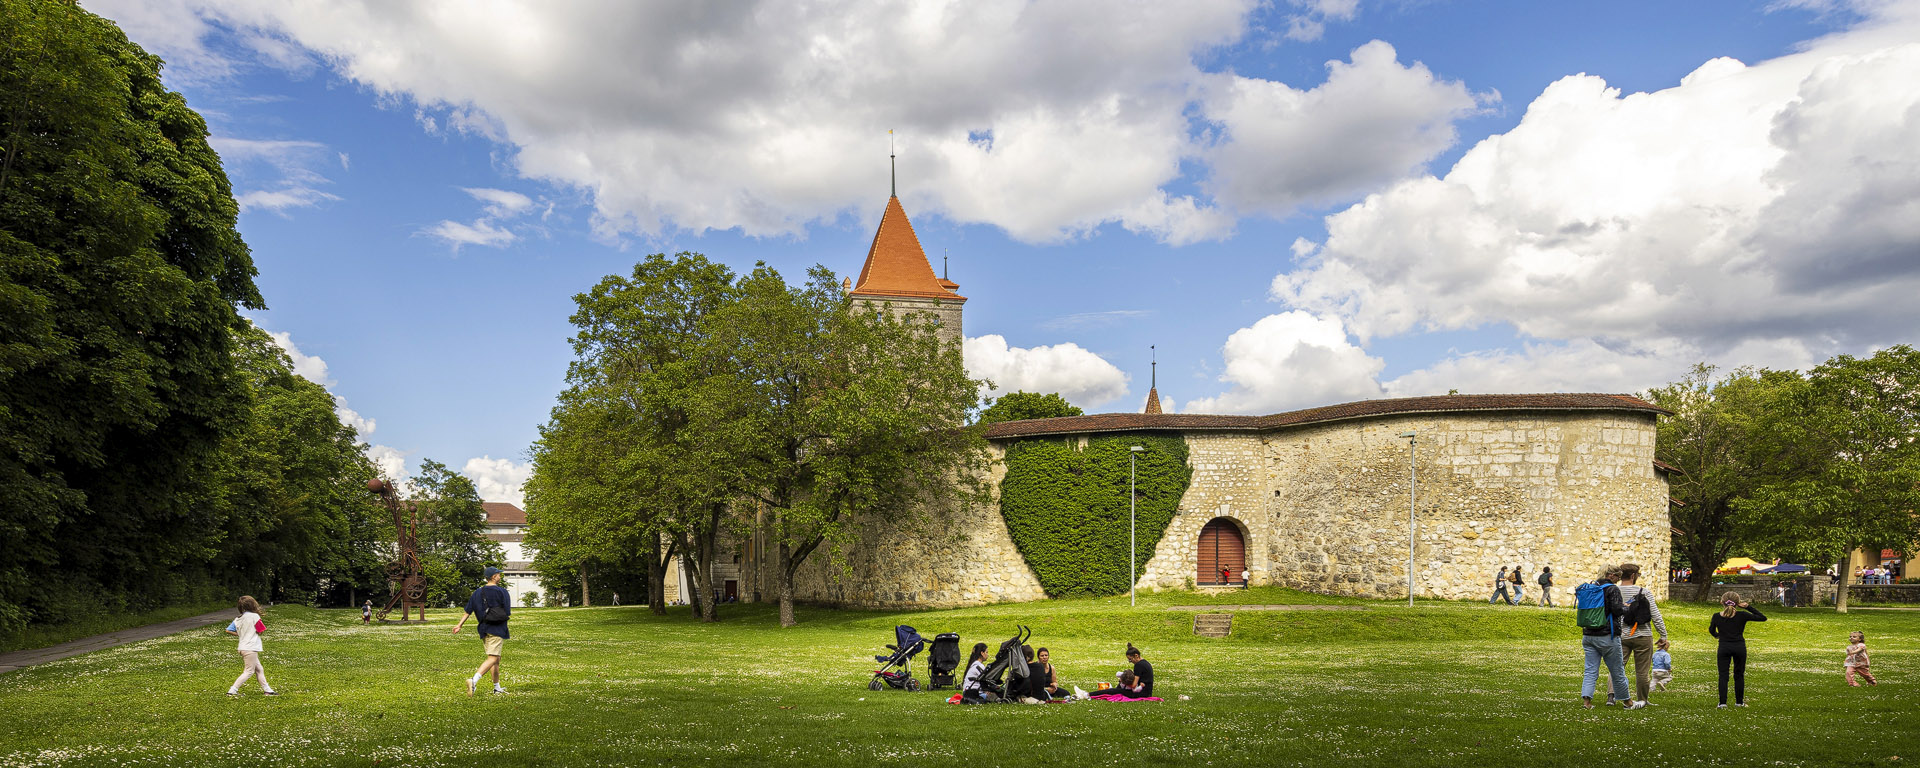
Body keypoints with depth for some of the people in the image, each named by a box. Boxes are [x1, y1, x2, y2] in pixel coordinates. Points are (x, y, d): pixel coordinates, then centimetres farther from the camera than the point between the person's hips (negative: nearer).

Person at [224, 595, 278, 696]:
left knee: (259, 669, 13)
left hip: (243, 648, 8)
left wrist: (240, 634, 14)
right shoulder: (254, 616, -12)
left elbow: (228, 630, 6)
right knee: (248, 672, -2)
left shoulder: (238, 619, 7)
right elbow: (261, 631, -10)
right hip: (250, 648, -8)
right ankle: (232, 690, -6)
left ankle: (267, 690, 16)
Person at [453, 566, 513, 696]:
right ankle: (474, 680, -30)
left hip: (483, 628, 7)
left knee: (496, 659, 17)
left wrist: (460, 625, 12)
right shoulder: (501, 591, -8)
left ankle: (497, 687, 21)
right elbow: (508, 613, -9)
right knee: (493, 659, -12)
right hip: (497, 629, -7)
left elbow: (468, 610, 6)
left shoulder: (478, 592, 9)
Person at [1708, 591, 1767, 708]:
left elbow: (1711, 630, 13)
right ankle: (1739, 701, 21)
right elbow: (1763, 618, 1)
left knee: (1723, 675, 3)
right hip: (1739, 647, 0)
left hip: (1724, 647, 0)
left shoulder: (1717, 616, -5)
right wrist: (1749, 607, 0)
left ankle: (1722, 702, -7)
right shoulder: (1741, 616, -9)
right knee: (1739, 675, 14)